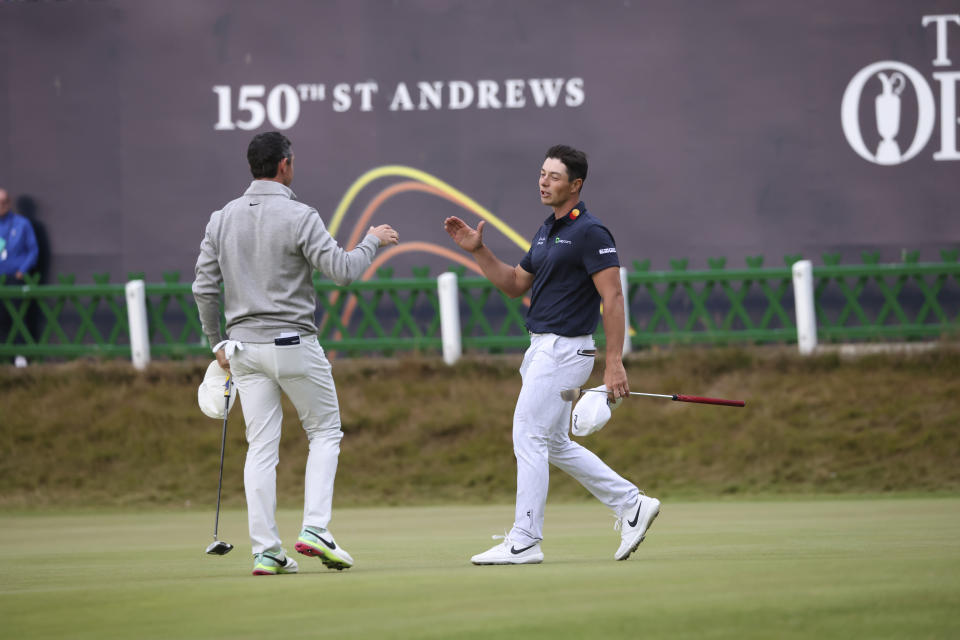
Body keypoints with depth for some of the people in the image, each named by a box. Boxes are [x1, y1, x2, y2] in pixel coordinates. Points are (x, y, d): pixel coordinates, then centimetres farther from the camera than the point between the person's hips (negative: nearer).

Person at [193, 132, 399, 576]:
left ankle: (265, 550, 1)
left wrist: (218, 343, 16)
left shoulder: (222, 219, 5)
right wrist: (373, 240, 6)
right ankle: (315, 528, -5)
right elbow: (342, 270, -13)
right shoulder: (298, 217, -11)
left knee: (261, 447, 5)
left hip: (244, 348, 5)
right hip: (293, 345, -5)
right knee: (325, 432, 10)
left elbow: (204, 289, 6)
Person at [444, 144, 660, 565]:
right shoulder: (547, 231, 14)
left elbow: (613, 298, -19)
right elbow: (515, 285, 23)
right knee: (555, 444, 15)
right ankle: (631, 505, 21)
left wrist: (614, 364, -24)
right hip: (542, 349, 10)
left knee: (529, 437, -9)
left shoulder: (590, 233, -15)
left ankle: (524, 542, -5)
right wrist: (478, 250, 9)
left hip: (564, 351, -10)